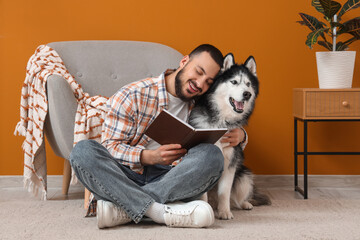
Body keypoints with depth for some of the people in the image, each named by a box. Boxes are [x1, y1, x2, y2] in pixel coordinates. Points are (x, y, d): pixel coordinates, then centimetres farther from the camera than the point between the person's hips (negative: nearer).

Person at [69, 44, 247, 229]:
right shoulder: (133, 96, -4)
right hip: (127, 177, -2)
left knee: (212, 154, -26)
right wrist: (149, 157, -26)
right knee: (82, 151, -29)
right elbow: (110, 146, -7)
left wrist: (239, 135, -2)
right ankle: (164, 211, -41)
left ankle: (125, 208, -30)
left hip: (173, 181, 2)